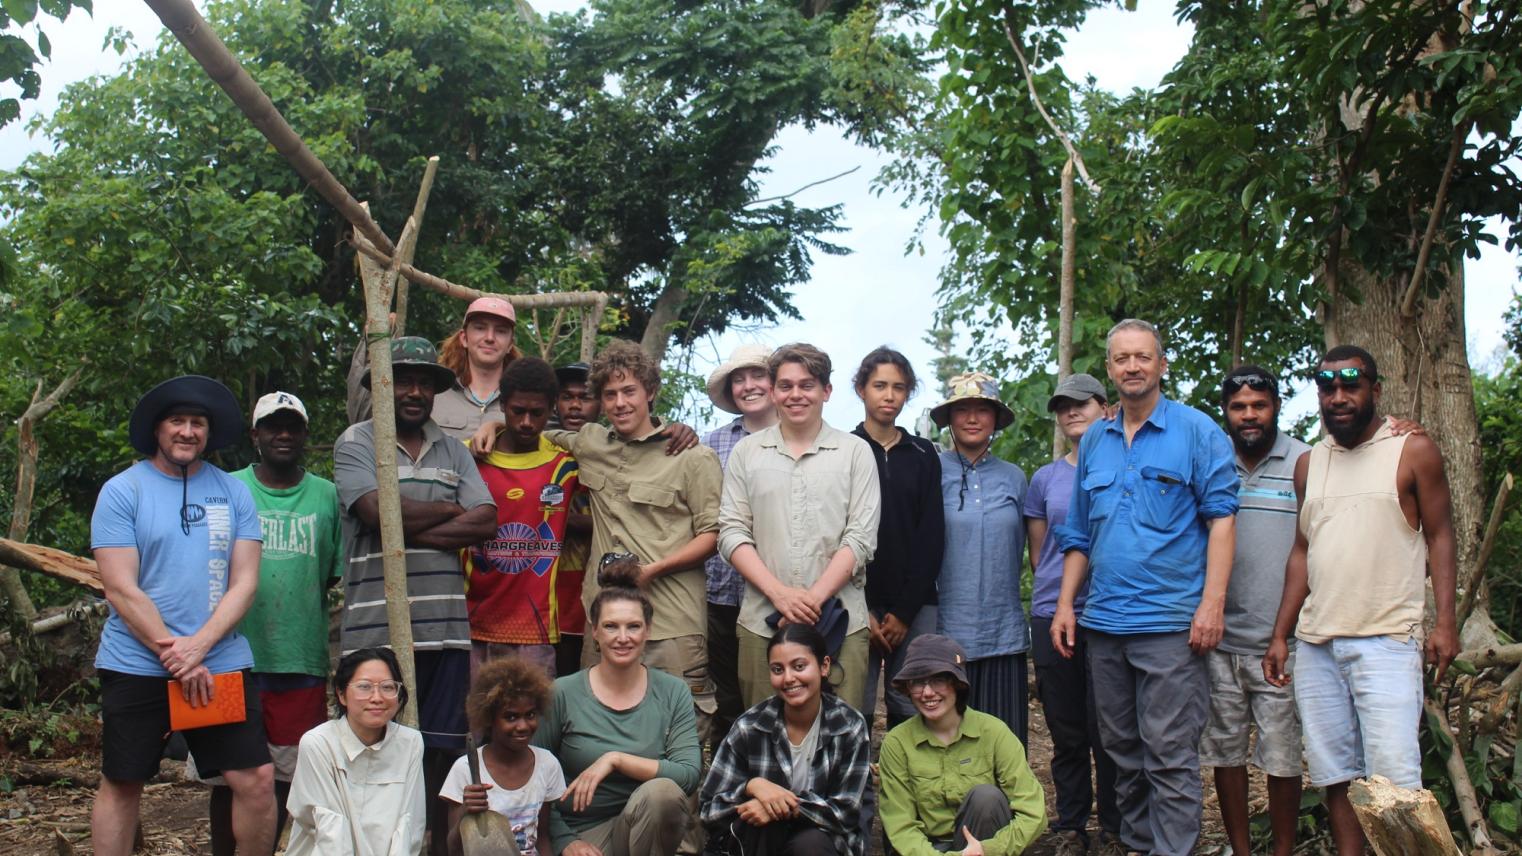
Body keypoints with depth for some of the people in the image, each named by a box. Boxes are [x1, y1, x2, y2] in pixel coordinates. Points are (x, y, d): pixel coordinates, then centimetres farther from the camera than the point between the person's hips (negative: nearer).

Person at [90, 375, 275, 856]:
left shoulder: (234, 492, 7)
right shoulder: (122, 491, -2)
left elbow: (244, 582, 2)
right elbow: (121, 590, -8)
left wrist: (198, 646, -12)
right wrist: (173, 655, -13)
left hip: (221, 665, 2)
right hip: (136, 667, -2)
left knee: (257, 779, -2)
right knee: (121, 784, 7)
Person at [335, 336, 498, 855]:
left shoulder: (453, 451, 17)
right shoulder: (357, 442, 5)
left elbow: (485, 522, 3)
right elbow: (378, 511, -12)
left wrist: (410, 530, -7)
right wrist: (447, 510, 1)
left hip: (446, 626, 4)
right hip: (378, 629, -4)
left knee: (441, 750, 7)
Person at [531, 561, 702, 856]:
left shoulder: (673, 692, 3)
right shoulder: (562, 694, -1)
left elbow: (689, 775, -9)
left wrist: (617, 760, -16)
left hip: (651, 826, 3)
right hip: (582, 831, -3)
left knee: (661, 791, -30)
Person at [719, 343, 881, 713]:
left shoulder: (855, 452, 5)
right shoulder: (746, 453, 9)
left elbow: (861, 537, -1)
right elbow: (732, 533, 3)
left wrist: (815, 597, -12)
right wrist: (779, 593, -10)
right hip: (761, 622, 1)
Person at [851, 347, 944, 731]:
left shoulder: (924, 455, 10)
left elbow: (932, 537, 5)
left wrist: (905, 611, -4)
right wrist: (860, 610, -8)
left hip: (914, 606, 2)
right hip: (856, 605, -2)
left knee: (912, 710, 0)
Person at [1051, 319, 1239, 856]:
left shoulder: (1196, 431, -1)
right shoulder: (1093, 441, 14)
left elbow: (1221, 517, -6)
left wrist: (1212, 602, -15)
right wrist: (1065, 605, 11)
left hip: (1170, 621, -5)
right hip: (1104, 623, 6)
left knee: (1169, 754, -5)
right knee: (1122, 750, 13)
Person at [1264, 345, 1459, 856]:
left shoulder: (1413, 452, 1)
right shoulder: (1310, 464, 15)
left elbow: (1440, 537, 1)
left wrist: (1445, 621, -9)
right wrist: (1280, 636, 11)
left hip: (1385, 641, -5)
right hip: (1315, 642, 5)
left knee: (1394, 779, -13)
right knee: (1334, 775, 6)